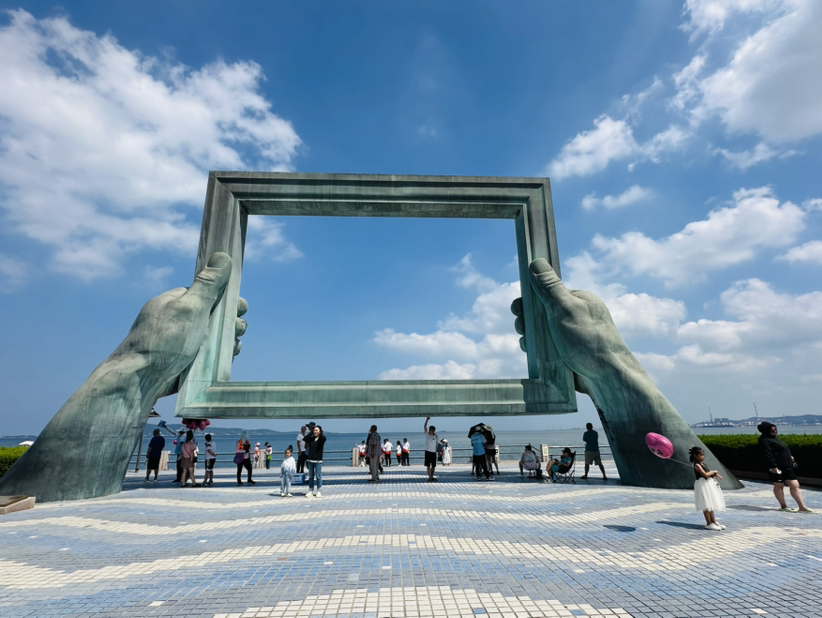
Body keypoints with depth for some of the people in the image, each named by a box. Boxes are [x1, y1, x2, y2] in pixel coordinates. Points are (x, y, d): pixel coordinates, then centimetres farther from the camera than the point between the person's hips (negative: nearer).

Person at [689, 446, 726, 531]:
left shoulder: (703, 463, 13)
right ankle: (709, 523, 1)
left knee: (711, 504, 16)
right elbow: (705, 474, -23)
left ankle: (714, 522, 24)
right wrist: (713, 472, -8)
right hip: (703, 485, -10)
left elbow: (709, 473, 19)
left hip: (709, 484, 10)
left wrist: (716, 475, 1)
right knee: (706, 505, -5)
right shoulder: (697, 465, -16)